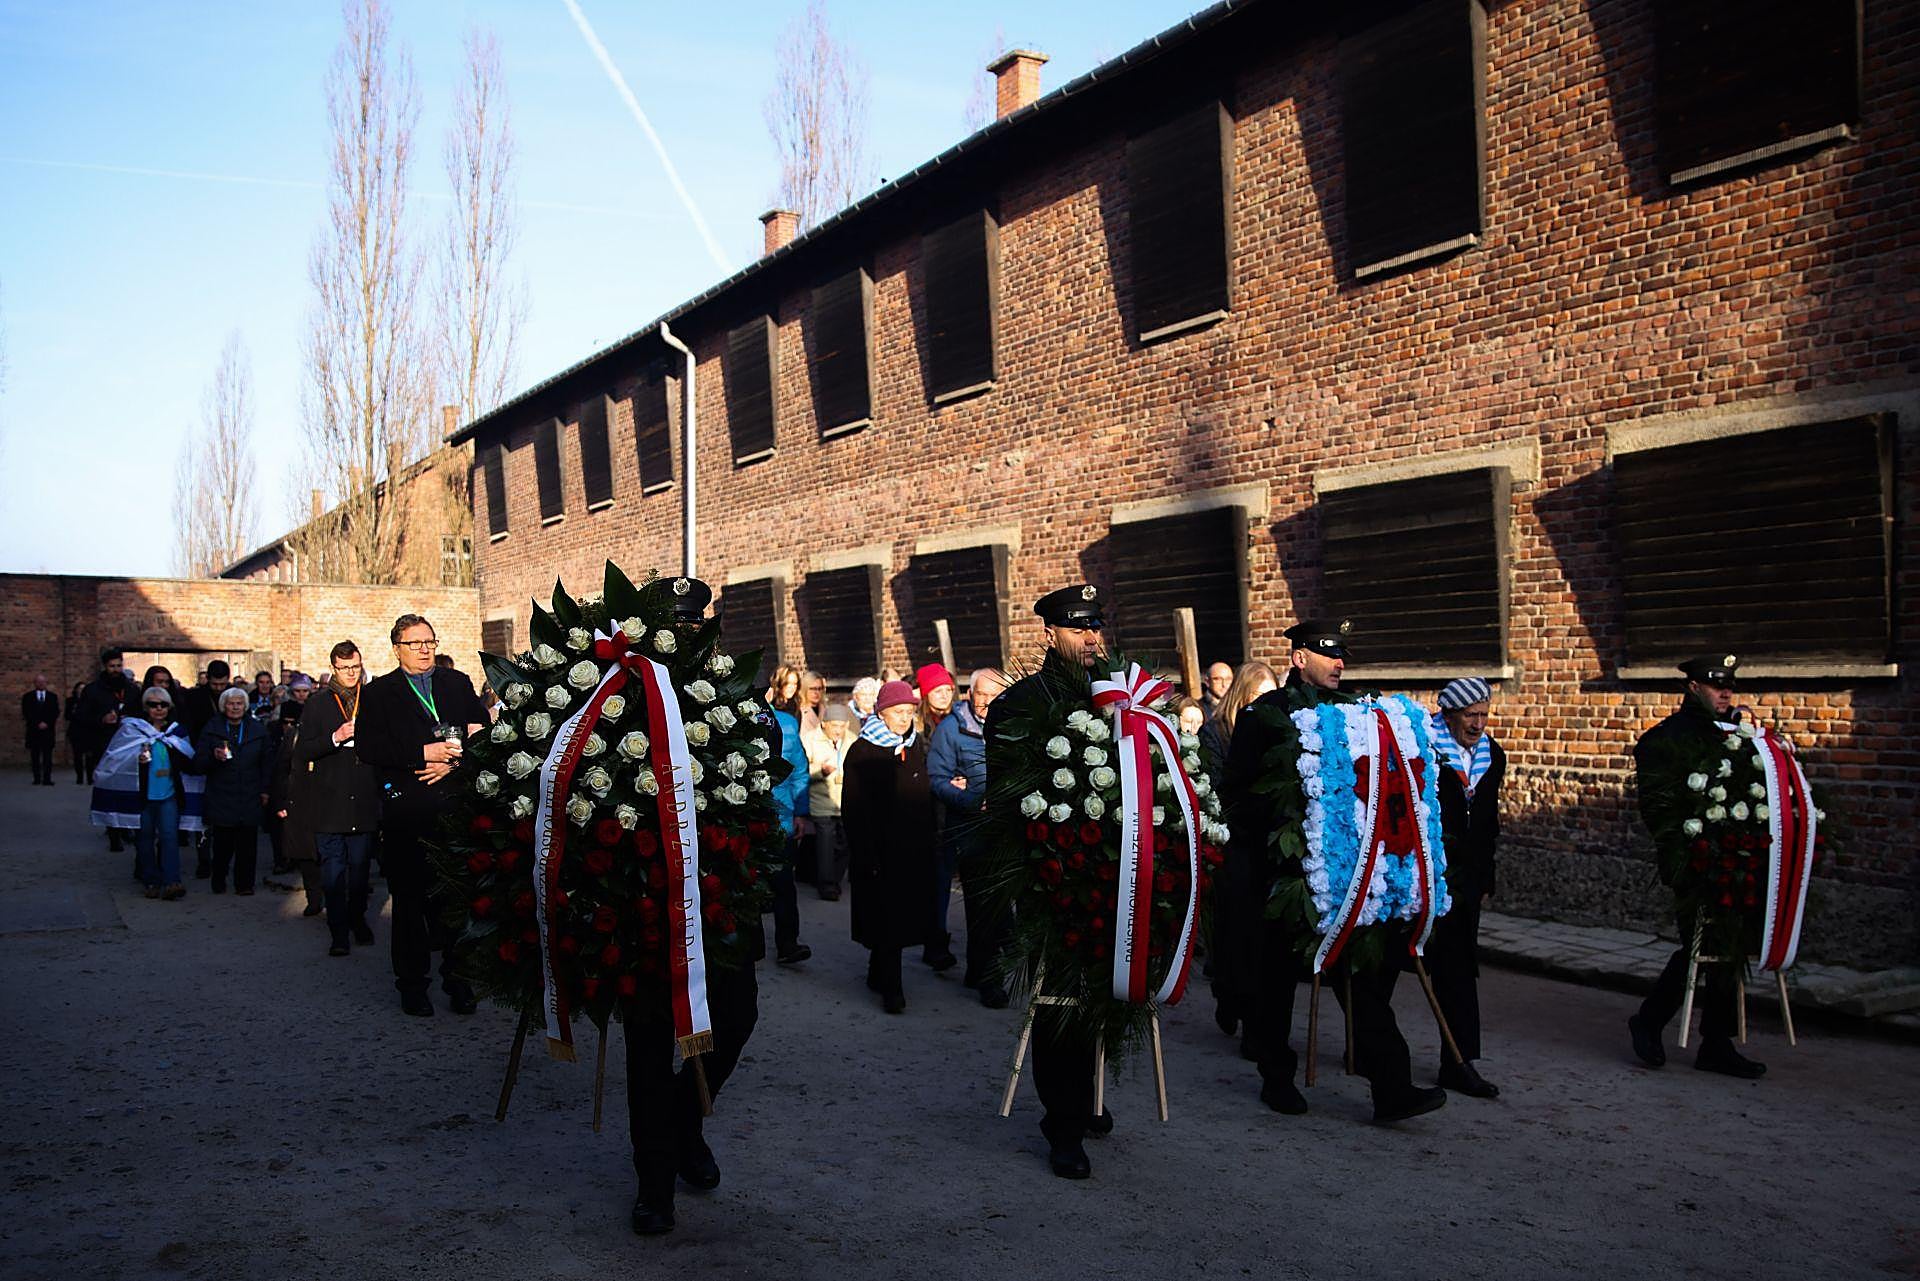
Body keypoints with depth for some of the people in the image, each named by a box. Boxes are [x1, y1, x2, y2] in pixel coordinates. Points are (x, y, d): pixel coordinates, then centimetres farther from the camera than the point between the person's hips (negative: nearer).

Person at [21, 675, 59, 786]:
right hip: (33, 731, 0)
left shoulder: (53, 696, 12)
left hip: (48, 730, 0)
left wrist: (46, 724, -7)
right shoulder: (28, 697, 8)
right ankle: (37, 779, 3)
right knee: (35, 756, 0)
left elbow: (56, 713, 6)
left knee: (47, 755, -6)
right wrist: (38, 724, -9)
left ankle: (47, 779, -10)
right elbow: (26, 713, 1)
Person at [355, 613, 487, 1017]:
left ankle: (458, 979, 12)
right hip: (406, 812, -1)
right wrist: (423, 753, -14)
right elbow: (369, 747, -5)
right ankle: (412, 983, 14)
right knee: (409, 900, 4)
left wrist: (451, 761, -8)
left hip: (456, 806, 2)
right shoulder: (379, 693, 7)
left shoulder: (459, 683, 14)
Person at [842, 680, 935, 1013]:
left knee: (905, 916, 10)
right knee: (886, 919, -5)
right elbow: (853, 808, -9)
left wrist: (928, 845, 9)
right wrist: (867, 856, -14)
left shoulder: (918, 745, 11)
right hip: (879, 849, -5)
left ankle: (879, 974, 26)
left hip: (914, 848, 5)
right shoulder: (862, 751, -6)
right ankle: (891, 988, 1)